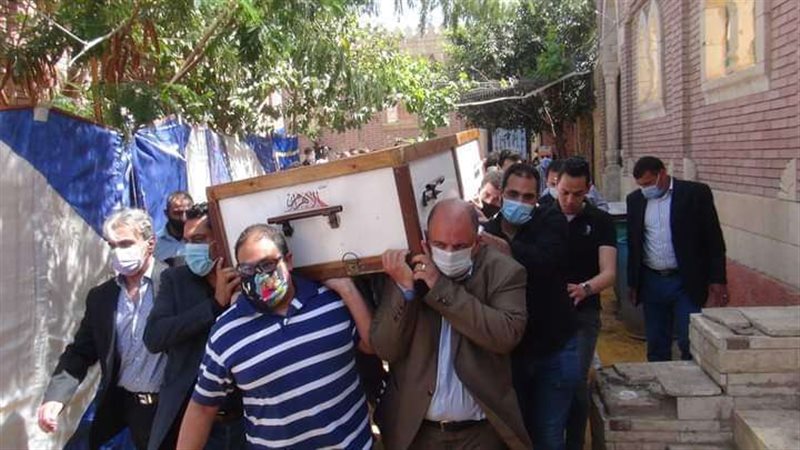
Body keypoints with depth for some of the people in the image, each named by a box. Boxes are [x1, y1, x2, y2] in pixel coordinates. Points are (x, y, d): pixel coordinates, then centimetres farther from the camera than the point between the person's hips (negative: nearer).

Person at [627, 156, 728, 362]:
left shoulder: (696, 193, -6)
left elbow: (714, 240, -4)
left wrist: (717, 281, -8)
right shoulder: (635, 200, 6)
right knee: (656, 346, 10)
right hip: (651, 282, 4)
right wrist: (633, 283, 12)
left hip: (686, 283, -4)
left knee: (690, 344, -3)